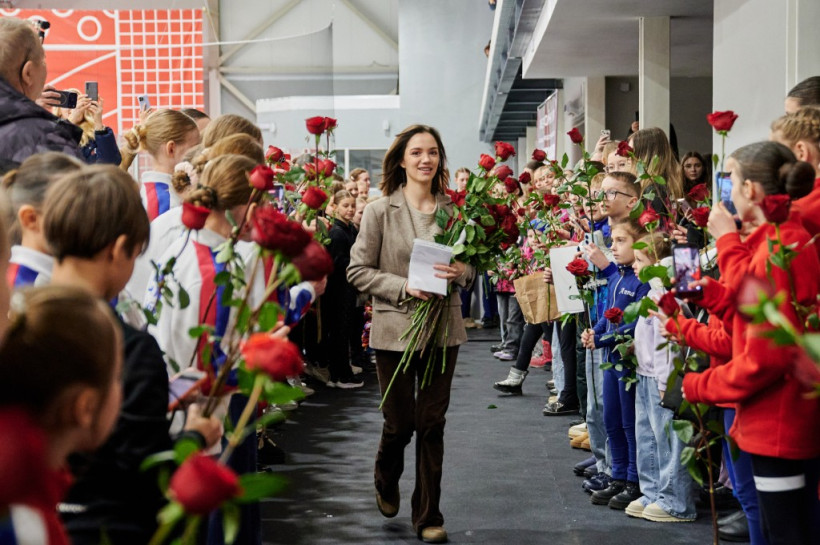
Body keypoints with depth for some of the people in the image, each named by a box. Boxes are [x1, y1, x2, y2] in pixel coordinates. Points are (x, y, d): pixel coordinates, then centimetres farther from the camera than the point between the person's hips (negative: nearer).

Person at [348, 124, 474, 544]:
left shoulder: (451, 210, 4)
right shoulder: (380, 211, -5)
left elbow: (471, 265, 12)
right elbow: (357, 271, -6)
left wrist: (459, 272, -12)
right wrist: (405, 287, -18)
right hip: (395, 328, -2)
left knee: (432, 423, 6)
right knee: (400, 422, 6)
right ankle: (386, 482, 39)